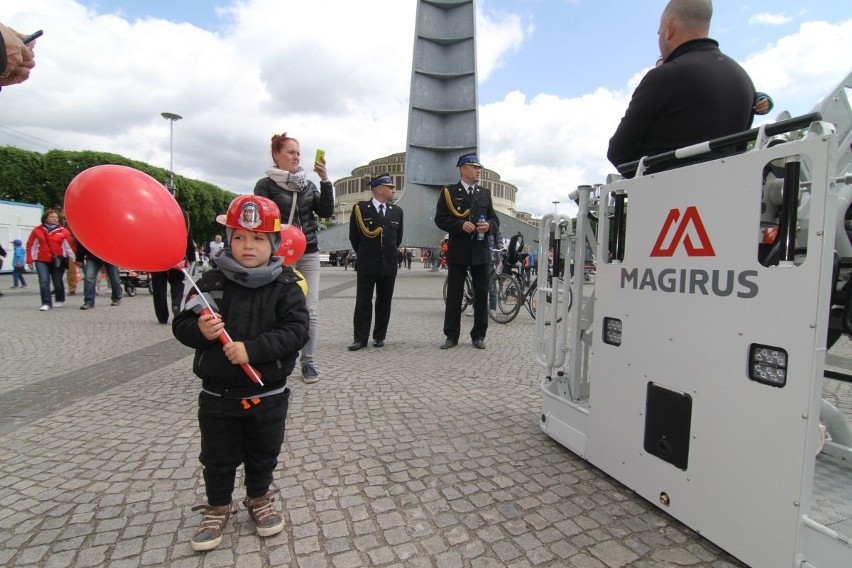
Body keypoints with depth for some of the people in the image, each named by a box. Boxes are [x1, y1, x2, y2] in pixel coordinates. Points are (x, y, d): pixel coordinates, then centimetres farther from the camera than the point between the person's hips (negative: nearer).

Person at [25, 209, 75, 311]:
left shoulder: (63, 231, 0)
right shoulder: (37, 230, 4)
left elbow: (69, 246, 0)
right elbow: (31, 246, 9)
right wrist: (30, 260, 7)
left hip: (58, 261, -1)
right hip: (41, 261, 1)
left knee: (57, 282, 9)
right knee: (44, 282, -8)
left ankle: (60, 300, 28)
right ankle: (46, 303, -5)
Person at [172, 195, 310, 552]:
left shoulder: (286, 285, -11)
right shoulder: (211, 282, -6)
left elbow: (296, 330, -20)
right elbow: (181, 325, -4)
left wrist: (252, 348, -29)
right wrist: (199, 330, -26)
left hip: (267, 394, -1)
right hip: (218, 394, 1)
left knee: (263, 454, 19)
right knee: (217, 458, 17)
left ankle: (259, 500, 44)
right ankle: (217, 508, 41)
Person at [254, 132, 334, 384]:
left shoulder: (308, 185, 12)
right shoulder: (266, 185, 0)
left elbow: (326, 212, 1)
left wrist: (325, 181, -8)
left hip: (309, 254, 3)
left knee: (310, 310, -1)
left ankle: (308, 362, 8)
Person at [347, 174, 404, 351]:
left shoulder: (397, 211, 9)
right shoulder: (360, 208, -2)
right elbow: (354, 237, 6)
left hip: (389, 264, 3)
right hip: (367, 264, -3)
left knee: (384, 302, 7)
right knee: (363, 302, -1)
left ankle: (379, 337, 17)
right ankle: (361, 338, 5)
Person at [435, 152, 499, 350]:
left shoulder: (485, 193, 14)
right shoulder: (449, 191, 2)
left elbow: (495, 220, 13)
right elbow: (440, 219, -5)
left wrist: (488, 226, -10)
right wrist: (460, 225, -19)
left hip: (481, 251, 3)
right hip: (458, 251, -3)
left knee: (482, 294, 5)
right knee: (454, 295, 2)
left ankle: (478, 335, 15)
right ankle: (451, 336, 10)